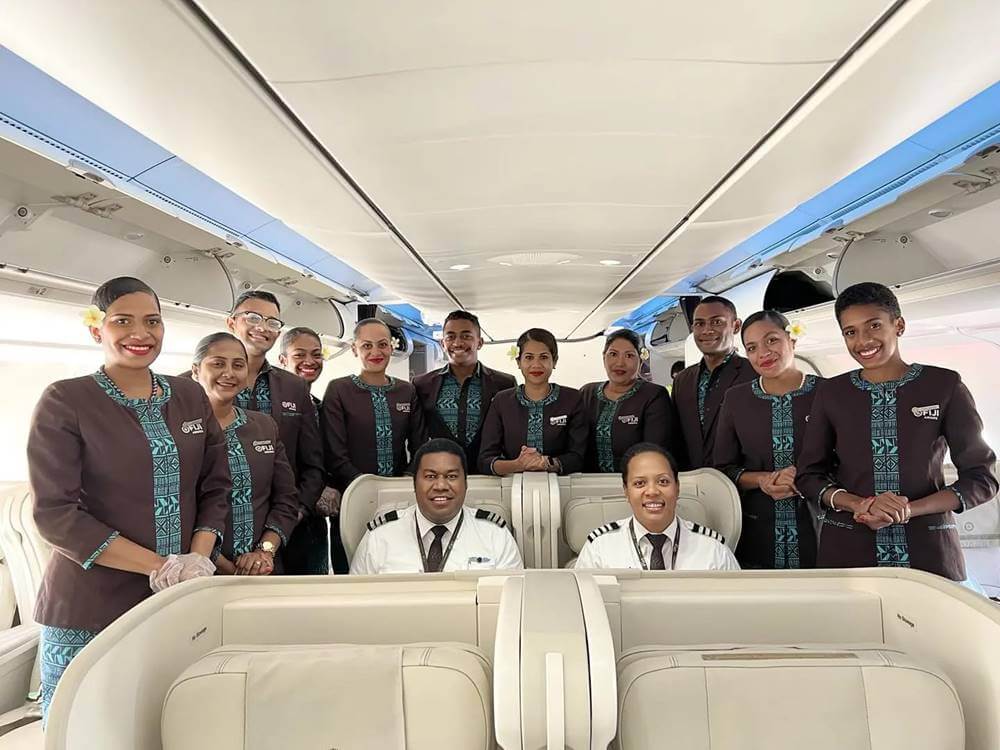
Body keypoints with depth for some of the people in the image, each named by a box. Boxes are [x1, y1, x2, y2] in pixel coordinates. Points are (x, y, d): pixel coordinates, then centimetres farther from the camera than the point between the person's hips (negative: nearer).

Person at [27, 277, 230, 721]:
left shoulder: (190, 397, 7)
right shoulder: (65, 401, -5)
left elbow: (215, 487, 8)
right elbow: (55, 513, -11)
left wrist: (198, 559, -9)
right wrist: (161, 567, -16)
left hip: (181, 608, 4)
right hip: (88, 614, -3)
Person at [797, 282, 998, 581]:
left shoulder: (945, 385, 0)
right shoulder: (831, 393, 3)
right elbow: (808, 474, 5)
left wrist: (909, 510, -14)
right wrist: (860, 505, -14)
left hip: (929, 548, 0)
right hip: (847, 549, 1)